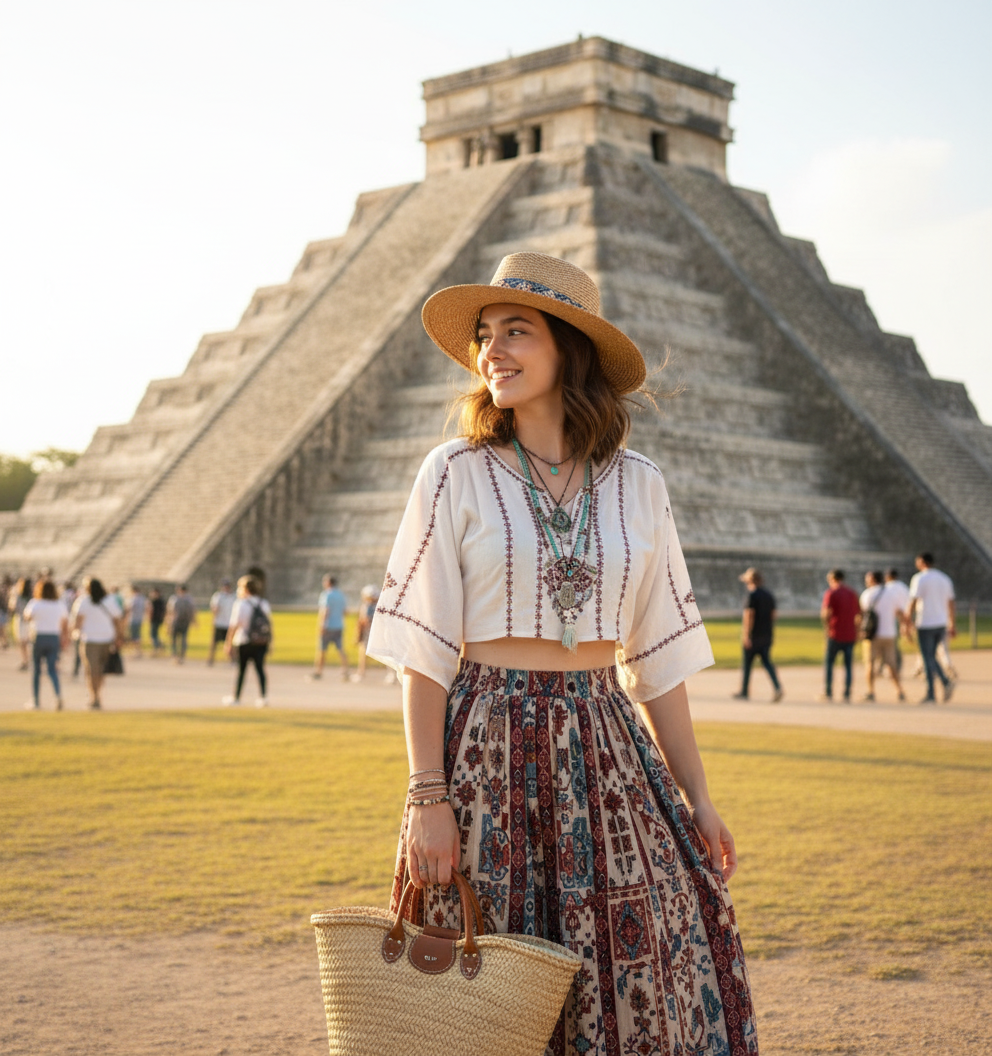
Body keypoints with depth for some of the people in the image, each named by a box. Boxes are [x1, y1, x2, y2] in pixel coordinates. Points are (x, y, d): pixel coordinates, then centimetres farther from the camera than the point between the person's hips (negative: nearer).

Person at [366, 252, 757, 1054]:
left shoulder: (637, 486, 6)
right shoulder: (457, 476, -2)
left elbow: (659, 657, 9)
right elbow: (423, 654, -4)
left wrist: (699, 800, 8)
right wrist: (427, 797, -12)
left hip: (605, 752, 3)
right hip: (488, 751, -2)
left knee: (645, 989, 2)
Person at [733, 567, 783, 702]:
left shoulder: (752, 595, -11)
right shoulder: (769, 594, 12)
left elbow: (749, 616, -16)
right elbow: (772, 615, 15)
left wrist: (746, 636, -17)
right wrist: (771, 634, 21)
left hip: (753, 635, -7)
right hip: (766, 635, 7)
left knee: (747, 663, 5)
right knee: (766, 662, 5)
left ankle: (744, 692, 13)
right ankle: (777, 688, -16)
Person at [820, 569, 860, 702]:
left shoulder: (831, 593, -6)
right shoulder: (852, 593, 11)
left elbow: (827, 613, -16)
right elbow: (858, 614, 12)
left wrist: (827, 625, 0)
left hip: (835, 635, -4)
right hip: (851, 635, 4)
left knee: (829, 662, 8)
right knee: (848, 665, 6)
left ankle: (828, 693, 7)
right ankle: (847, 695, 1)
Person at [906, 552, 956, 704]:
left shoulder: (919, 579, -7)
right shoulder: (945, 579, 11)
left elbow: (913, 601, -12)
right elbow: (950, 602, 12)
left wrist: (907, 622, -9)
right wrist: (952, 624, 17)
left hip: (925, 624, -6)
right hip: (941, 623, 6)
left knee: (928, 658, -2)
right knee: (931, 656, 18)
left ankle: (931, 695, -3)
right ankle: (946, 682, -3)